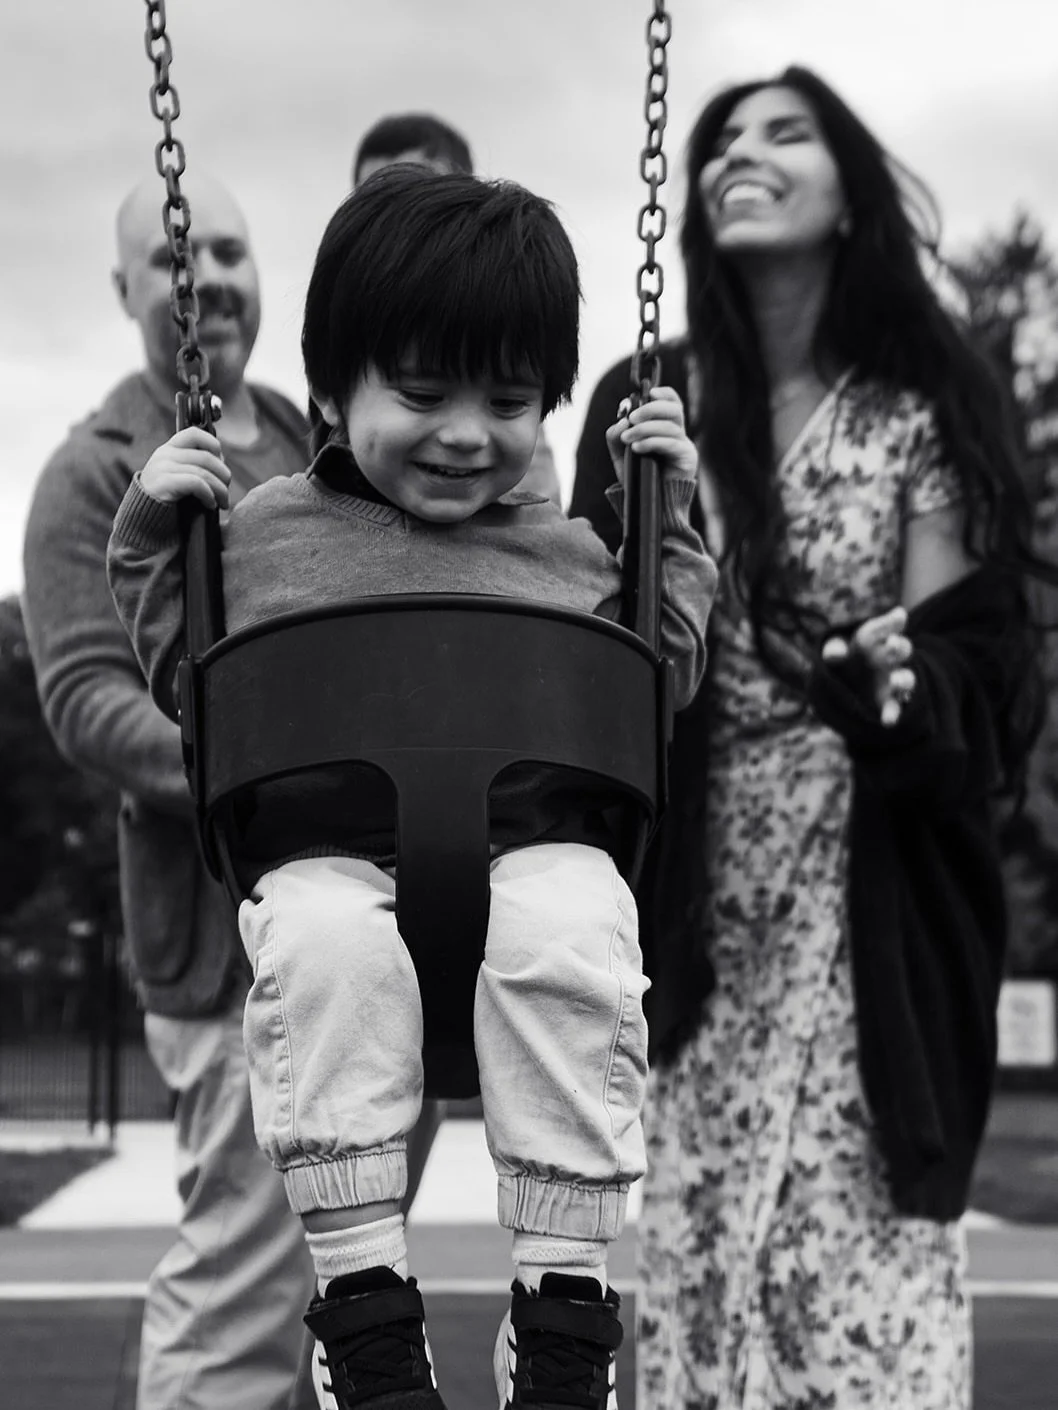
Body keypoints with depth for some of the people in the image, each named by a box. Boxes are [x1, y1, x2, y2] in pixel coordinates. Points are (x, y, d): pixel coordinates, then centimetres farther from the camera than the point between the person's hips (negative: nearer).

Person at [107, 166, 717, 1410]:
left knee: (569, 937, -36)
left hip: (535, 845, 1)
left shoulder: (569, 551, 21)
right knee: (327, 945, -38)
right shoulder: (265, 533, 18)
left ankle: (564, 1292, -26)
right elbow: (180, 679, 23)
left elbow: (659, 684, 25)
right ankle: (361, 1287, -28)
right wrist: (153, 533, 12)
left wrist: (669, 522, 19)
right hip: (327, 855, -1)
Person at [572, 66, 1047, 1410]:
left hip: (867, 908, -1)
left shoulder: (928, 401, 1)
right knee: (694, 1237, 2)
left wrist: (900, 684, -26)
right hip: (692, 903, 2)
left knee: (867, 1251, -5)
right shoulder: (643, 403, 4)